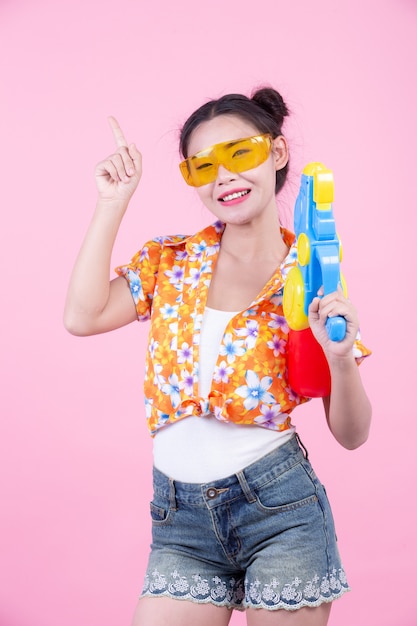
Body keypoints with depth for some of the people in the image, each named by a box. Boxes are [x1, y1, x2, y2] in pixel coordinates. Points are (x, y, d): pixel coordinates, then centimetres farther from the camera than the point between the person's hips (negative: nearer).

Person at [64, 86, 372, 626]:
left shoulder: (311, 280, -1)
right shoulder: (171, 261, 6)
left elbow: (351, 434, -1)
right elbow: (83, 317, -12)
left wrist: (341, 359, -21)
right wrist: (113, 202, -6)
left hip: (278, 503, -2)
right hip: (181, 517, 2)